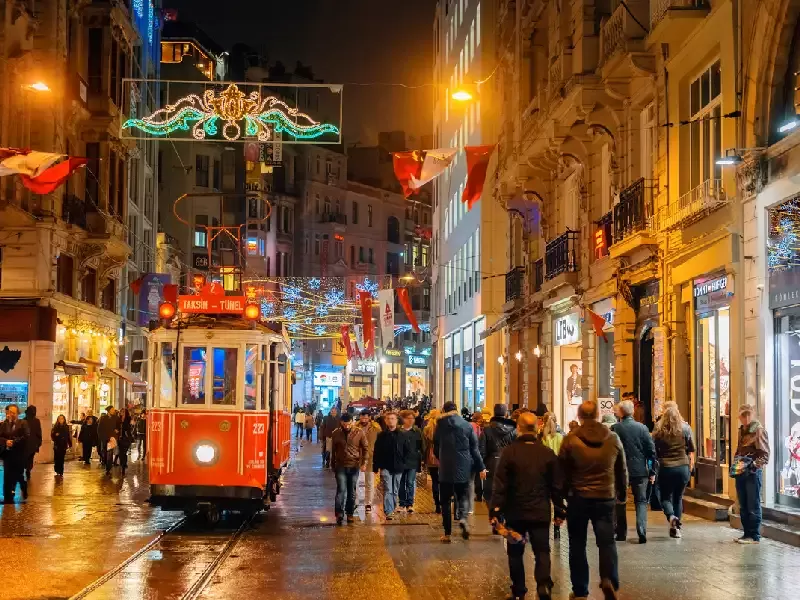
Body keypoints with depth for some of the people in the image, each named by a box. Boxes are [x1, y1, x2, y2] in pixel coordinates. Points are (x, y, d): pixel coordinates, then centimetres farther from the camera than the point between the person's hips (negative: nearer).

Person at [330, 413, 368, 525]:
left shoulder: (359, 432, -5)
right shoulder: (336, 433, -2)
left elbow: (365, 448, 1)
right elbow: (333, 450, 8)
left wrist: (364, 463, -5)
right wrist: (332, 465, 12)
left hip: (354, 466, 0)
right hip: (340, 466, 0)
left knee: (352, 491, 8)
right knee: (341, 490, -8)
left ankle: (350, 513, 18)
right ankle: (339, 513, -7)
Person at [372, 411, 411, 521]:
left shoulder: (403, 435, 3)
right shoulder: (381, 435, 2)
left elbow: (408, 450, 8)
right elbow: (376, 452, 4)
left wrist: (403, 462, -1)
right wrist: (375, 467, 0)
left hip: (398, 468, 2)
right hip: (385, 467, -2)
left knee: (395, 491, 11)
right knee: (388, 490, -11)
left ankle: (392, 509, 24)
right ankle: (388, 512, -15)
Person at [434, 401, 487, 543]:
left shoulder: (440, 425, -1)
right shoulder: (467, 425, 0)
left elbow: (436, 447, 7)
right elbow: (474, 449, 1)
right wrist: (481, 467, 8)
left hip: (445, 468, -1)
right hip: (463, 468, 1)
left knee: (445, 500, 7)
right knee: (463, 495, 15)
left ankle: (447, 534, 4)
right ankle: (462, 517, -16)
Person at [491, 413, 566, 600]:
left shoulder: (509, 451, -8)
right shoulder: (548, 453, 0)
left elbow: (500, 484, -9)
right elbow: (557, 485, 4)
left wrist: (495, 509, -5)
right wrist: (559, 510, 12)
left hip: (515, 512, -1)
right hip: (541, 512, 1)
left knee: (515, 552, 12)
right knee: (542, 550, 5)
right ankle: (544, 584, -17)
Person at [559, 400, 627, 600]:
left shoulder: (570, 440, -7)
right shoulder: (613, 439, 1)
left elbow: (562, 472, -2)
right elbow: (622, 471, 10)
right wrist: (622, 493, 24)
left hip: (578, 498, -1)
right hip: (606, 498, 1)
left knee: (577, 545, 10)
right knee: (607, 542, 6)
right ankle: (609, 579, -19)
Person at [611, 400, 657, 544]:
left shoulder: (614, 429, -6)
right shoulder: (642, 428, -1)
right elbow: (652, 450, -1)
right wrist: (652, 471, 5)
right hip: (640, 471, 1)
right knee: (641, 501, 6)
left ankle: (621, 533, 17)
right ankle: (642, 532, -10)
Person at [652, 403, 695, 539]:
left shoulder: (658, 428, -4)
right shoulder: (685, 427, -2)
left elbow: (654, 450, 0)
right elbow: (691, 449, 4)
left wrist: (655, 464, 11)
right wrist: (691, 465, 14)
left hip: (665, 467, -1)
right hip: (683, 467, 1)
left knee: (665, 497, 8)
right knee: (678, 497, 15)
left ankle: (671, 517, -19)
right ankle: (677, 525, 16)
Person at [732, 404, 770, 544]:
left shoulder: (759, 431, -9)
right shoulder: (741, 431, 13)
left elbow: (764, 455, -13)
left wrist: (752, 466, -21)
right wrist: (736, 463, 7)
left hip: (753, 473, -7)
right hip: (740, 473, 7)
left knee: (753, 506, -1)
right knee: (743, 506, 11)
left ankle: (755, 536, 4)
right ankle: (747, 534, 20)